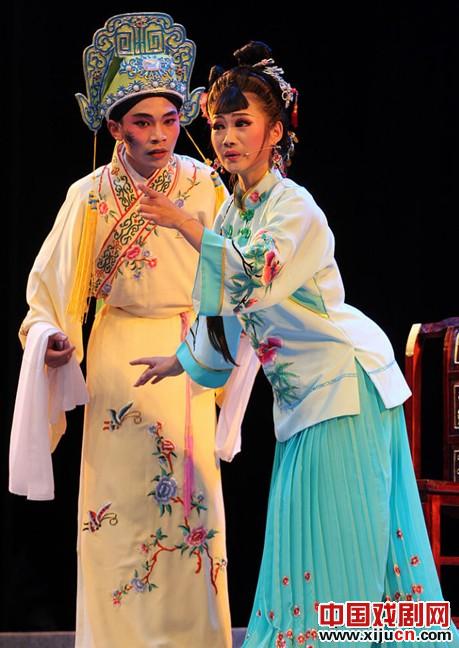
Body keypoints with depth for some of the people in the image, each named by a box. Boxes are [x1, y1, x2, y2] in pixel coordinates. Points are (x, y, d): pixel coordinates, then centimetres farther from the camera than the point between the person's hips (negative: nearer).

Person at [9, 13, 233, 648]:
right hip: (120, 357, -1)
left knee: (192, 497, 0)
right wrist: (50, 336, -13)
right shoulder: (91, 197, -5)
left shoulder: (204, 186, -2)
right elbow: (51, 284, 2)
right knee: (119, 500, -2)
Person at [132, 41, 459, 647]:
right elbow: (228, 310, 18)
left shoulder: (294, 208, -15)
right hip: (301, 393, 8)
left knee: (342, 539, -7)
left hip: (344, 381, -8)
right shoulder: (233, 212, 10)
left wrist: (184, 225, -25)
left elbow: (255, 278, -30)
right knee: (306, 536, 10)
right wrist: (181, 360, 20)